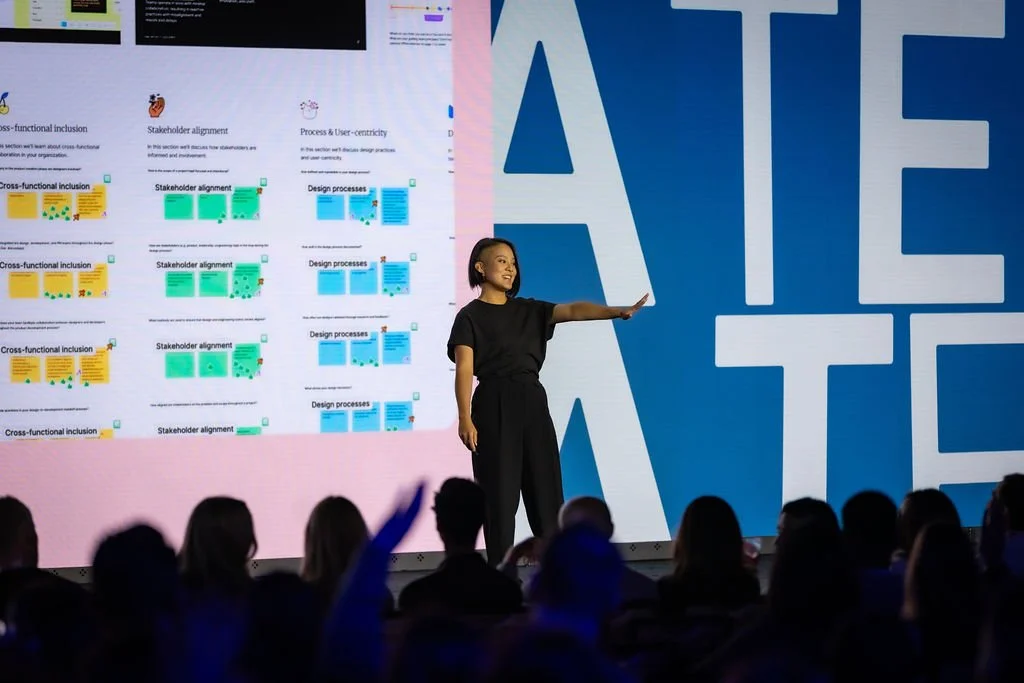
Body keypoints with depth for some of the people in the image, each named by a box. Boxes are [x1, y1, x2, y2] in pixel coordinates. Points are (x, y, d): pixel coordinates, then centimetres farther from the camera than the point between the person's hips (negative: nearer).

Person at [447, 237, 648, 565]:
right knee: (500, 495, -3)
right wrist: (465, 419, -19)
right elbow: (464, 370, -9)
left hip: (533, 403, 5)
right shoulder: (470, 316, 0)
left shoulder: (529, 310, 15)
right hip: (495, 406, -5)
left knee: (546, 490, 3)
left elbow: (573, 311, 1)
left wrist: (618, 311, -14)